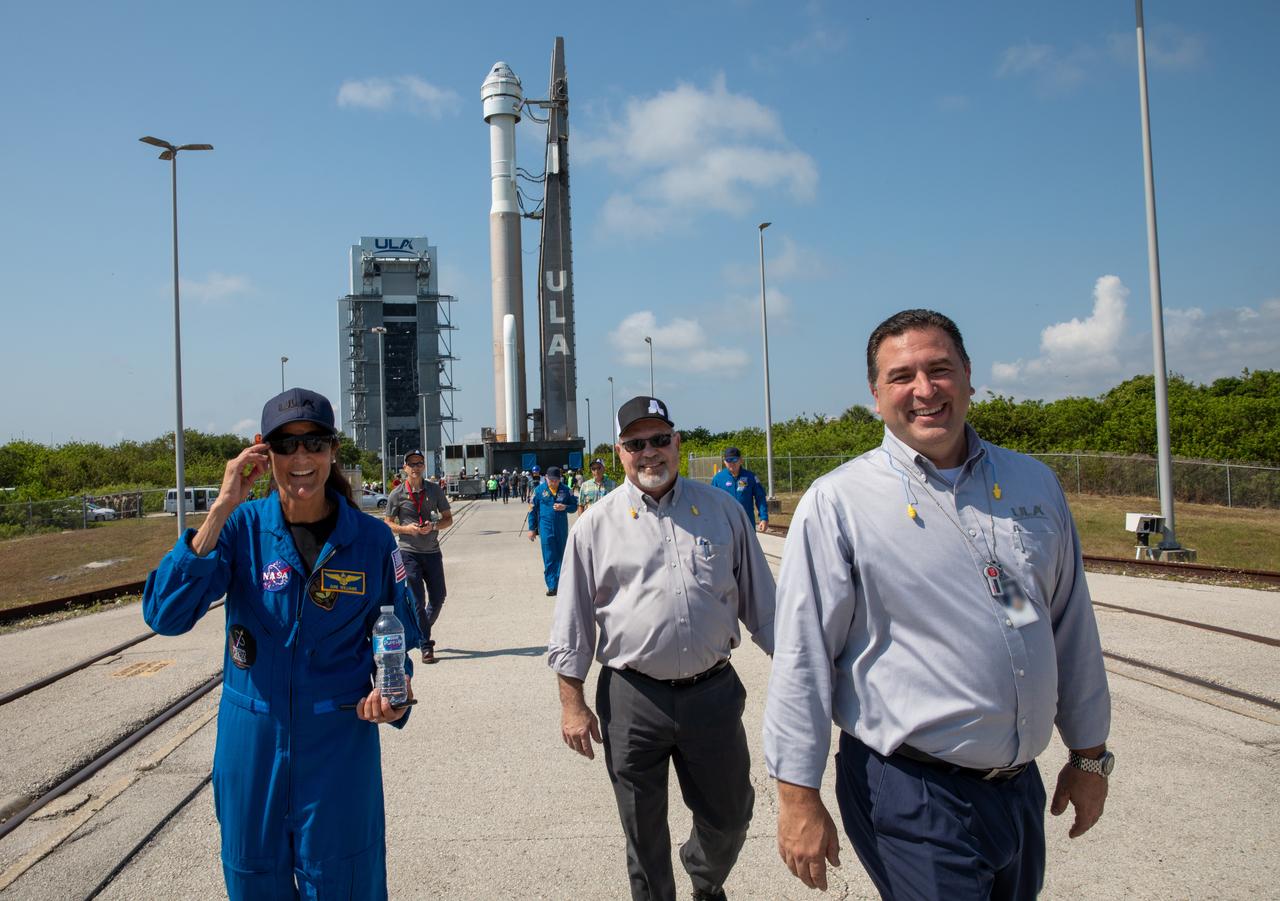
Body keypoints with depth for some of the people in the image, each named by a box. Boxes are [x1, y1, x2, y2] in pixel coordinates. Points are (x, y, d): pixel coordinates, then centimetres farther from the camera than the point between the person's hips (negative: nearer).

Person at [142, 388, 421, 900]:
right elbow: (165, 614, -21)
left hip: (339, 746, -1)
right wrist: (222, 510, -26)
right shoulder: (241, 528, -8)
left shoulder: (372, 540, -7)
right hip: (251, 746, 1)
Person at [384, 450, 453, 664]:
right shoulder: (397, 494, -3)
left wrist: (433, 526, -13)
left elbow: (448, 518, 8)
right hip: (408, 552, -3)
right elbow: (388, 524, 3)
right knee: (418, 600, -3)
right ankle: (425, 646, 5)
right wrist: (407, 528, -16)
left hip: (432, 551, 3)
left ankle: (421, 632, 35)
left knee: (438, 597, 10)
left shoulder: (434, 490, 3)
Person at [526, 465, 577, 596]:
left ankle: (560, 583, 20)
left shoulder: (565, 490, 3)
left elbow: (574, 506, 10)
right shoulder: (539, 490, -1)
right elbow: (532, 509, 4)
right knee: (549, 558, -4)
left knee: (561, 555, 9)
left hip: (562, 528, 2)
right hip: (546, 528, -2)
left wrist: (564, 507, -12)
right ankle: (552, 586, -1)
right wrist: (531, 529, 3)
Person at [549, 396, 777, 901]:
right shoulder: (596, 526, -1)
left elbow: (760, 602, 10)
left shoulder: (722, 511, 4)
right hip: (632, 698, -1)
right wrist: (572, 703, -1)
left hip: (713, 690, 2)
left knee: (730, 816, 15)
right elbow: (572, 622, 2)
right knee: (643, 830, 12)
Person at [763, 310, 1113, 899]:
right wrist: (797, 796, -11)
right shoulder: (837, 502, -12)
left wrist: (1089, 754, 16)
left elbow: (1072, 625, 12)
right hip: (912, 796, -5)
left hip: (1021, 786, 6)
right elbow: (802, 657, -12)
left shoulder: (1034, 484, 5)